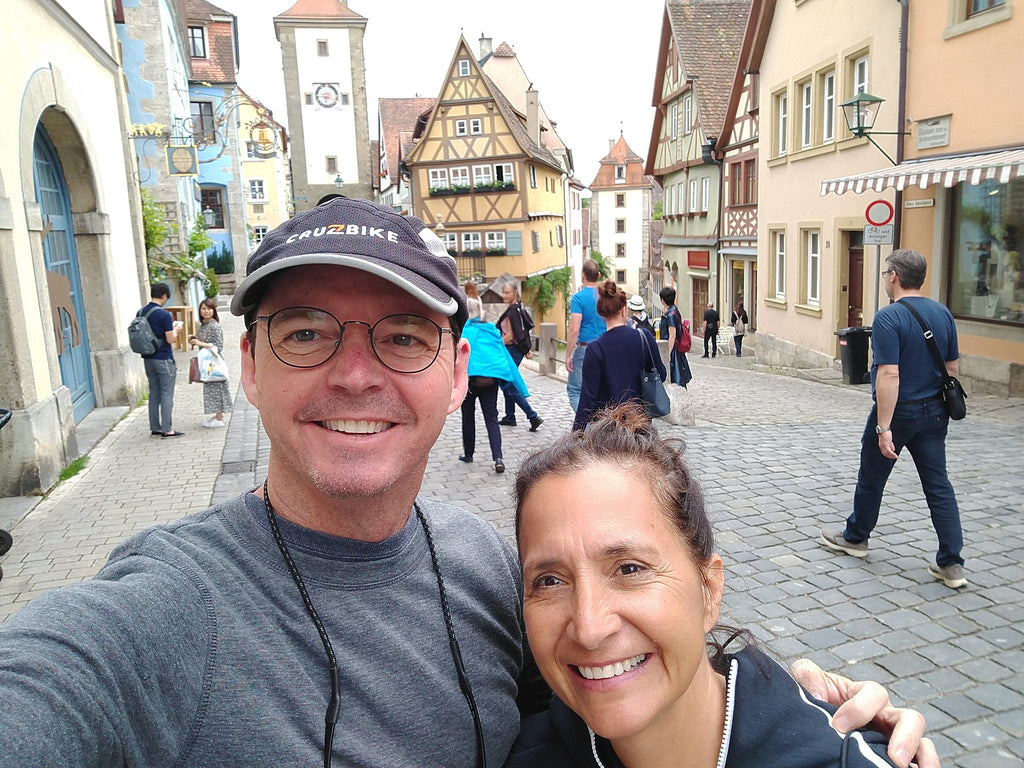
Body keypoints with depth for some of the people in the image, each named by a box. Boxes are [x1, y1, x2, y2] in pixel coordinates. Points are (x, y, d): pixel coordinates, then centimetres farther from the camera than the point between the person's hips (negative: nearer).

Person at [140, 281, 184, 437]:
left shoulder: (141, 312, 5)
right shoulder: (164, 315, -17)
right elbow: (171, 339, -17)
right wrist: (176, 329, 2)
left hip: (148, 359, 7)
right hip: (163, 359, -7)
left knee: (154, 394, 14)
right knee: (167, 395, 0)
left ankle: (155, 428, 19)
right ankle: (167, 430, 3)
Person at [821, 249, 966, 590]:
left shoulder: (889, 317, -19)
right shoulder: (943, 314, 4)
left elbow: (889, 375, -25)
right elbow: (952, 367, 11)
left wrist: (884, 428, -23)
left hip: (898, 411, -6)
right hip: (934, 413, 6)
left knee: (872, 478, 13)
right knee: (939, 485, 8)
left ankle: (855, 537, 32)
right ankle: (951, 564, 9)